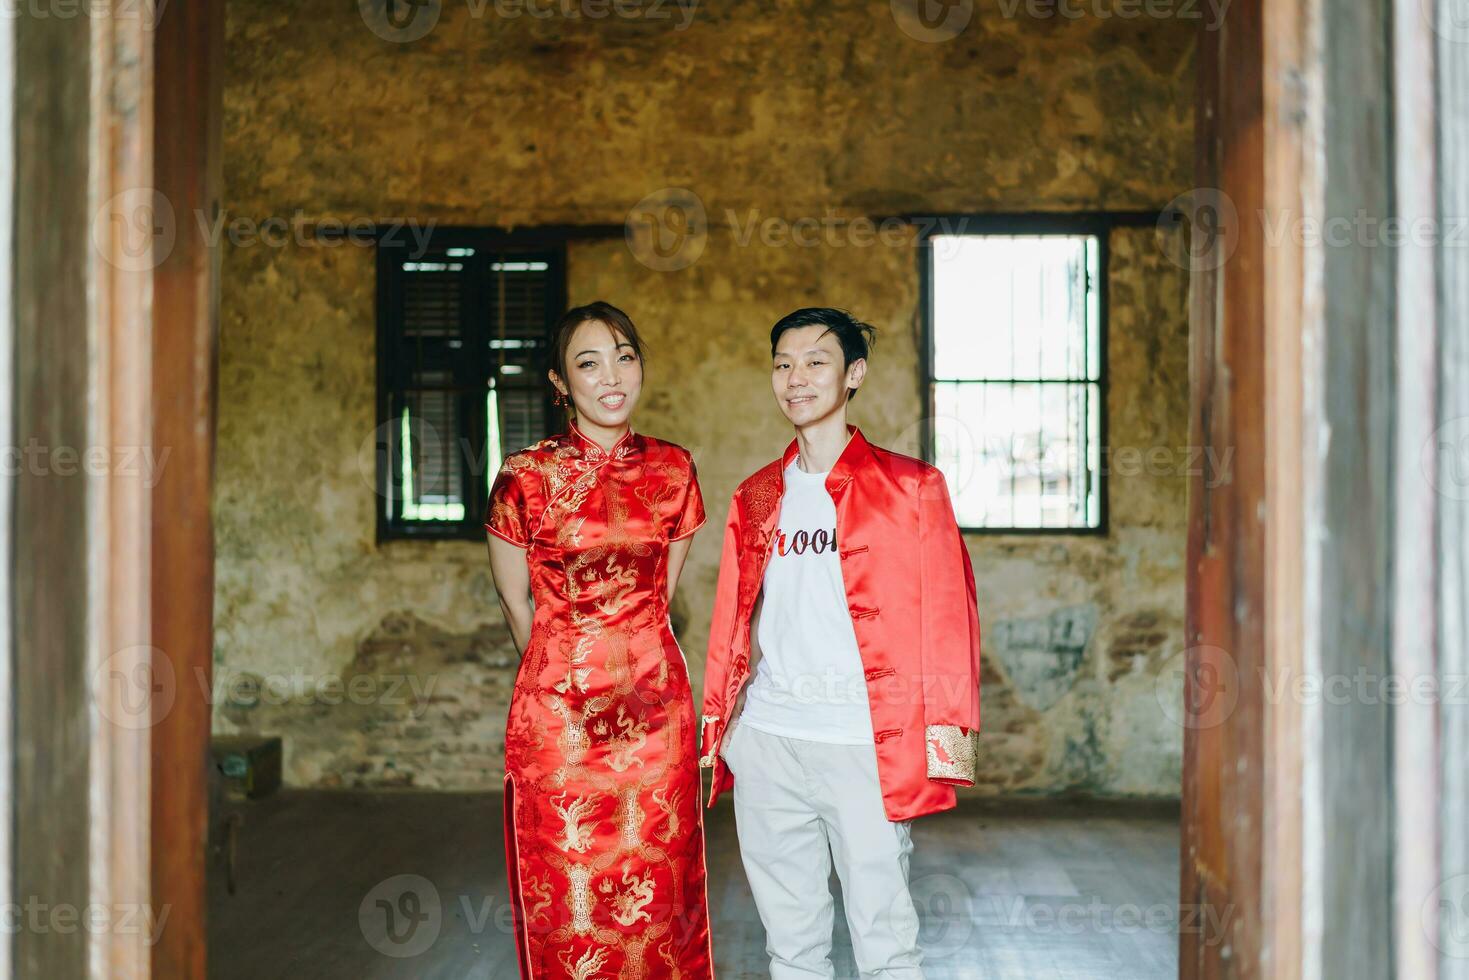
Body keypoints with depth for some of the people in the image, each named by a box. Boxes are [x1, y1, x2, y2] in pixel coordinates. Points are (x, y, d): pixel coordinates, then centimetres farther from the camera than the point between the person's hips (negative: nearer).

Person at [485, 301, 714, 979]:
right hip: (559, 714, -2)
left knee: (658, 898, 9)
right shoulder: (527, 475, -6)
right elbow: (516, 602, 6)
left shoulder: (672, 469, 3)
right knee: (566, 907, 6)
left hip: (656, 709, 2)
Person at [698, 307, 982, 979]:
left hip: (864, 745, -4)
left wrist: (945, 740, -8)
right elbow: (732, 621, 16)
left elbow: (947, 616, -3)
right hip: (765, 741, 4)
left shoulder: (909, 487, 0)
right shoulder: (755, 497, 13)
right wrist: (716, 722, 12)